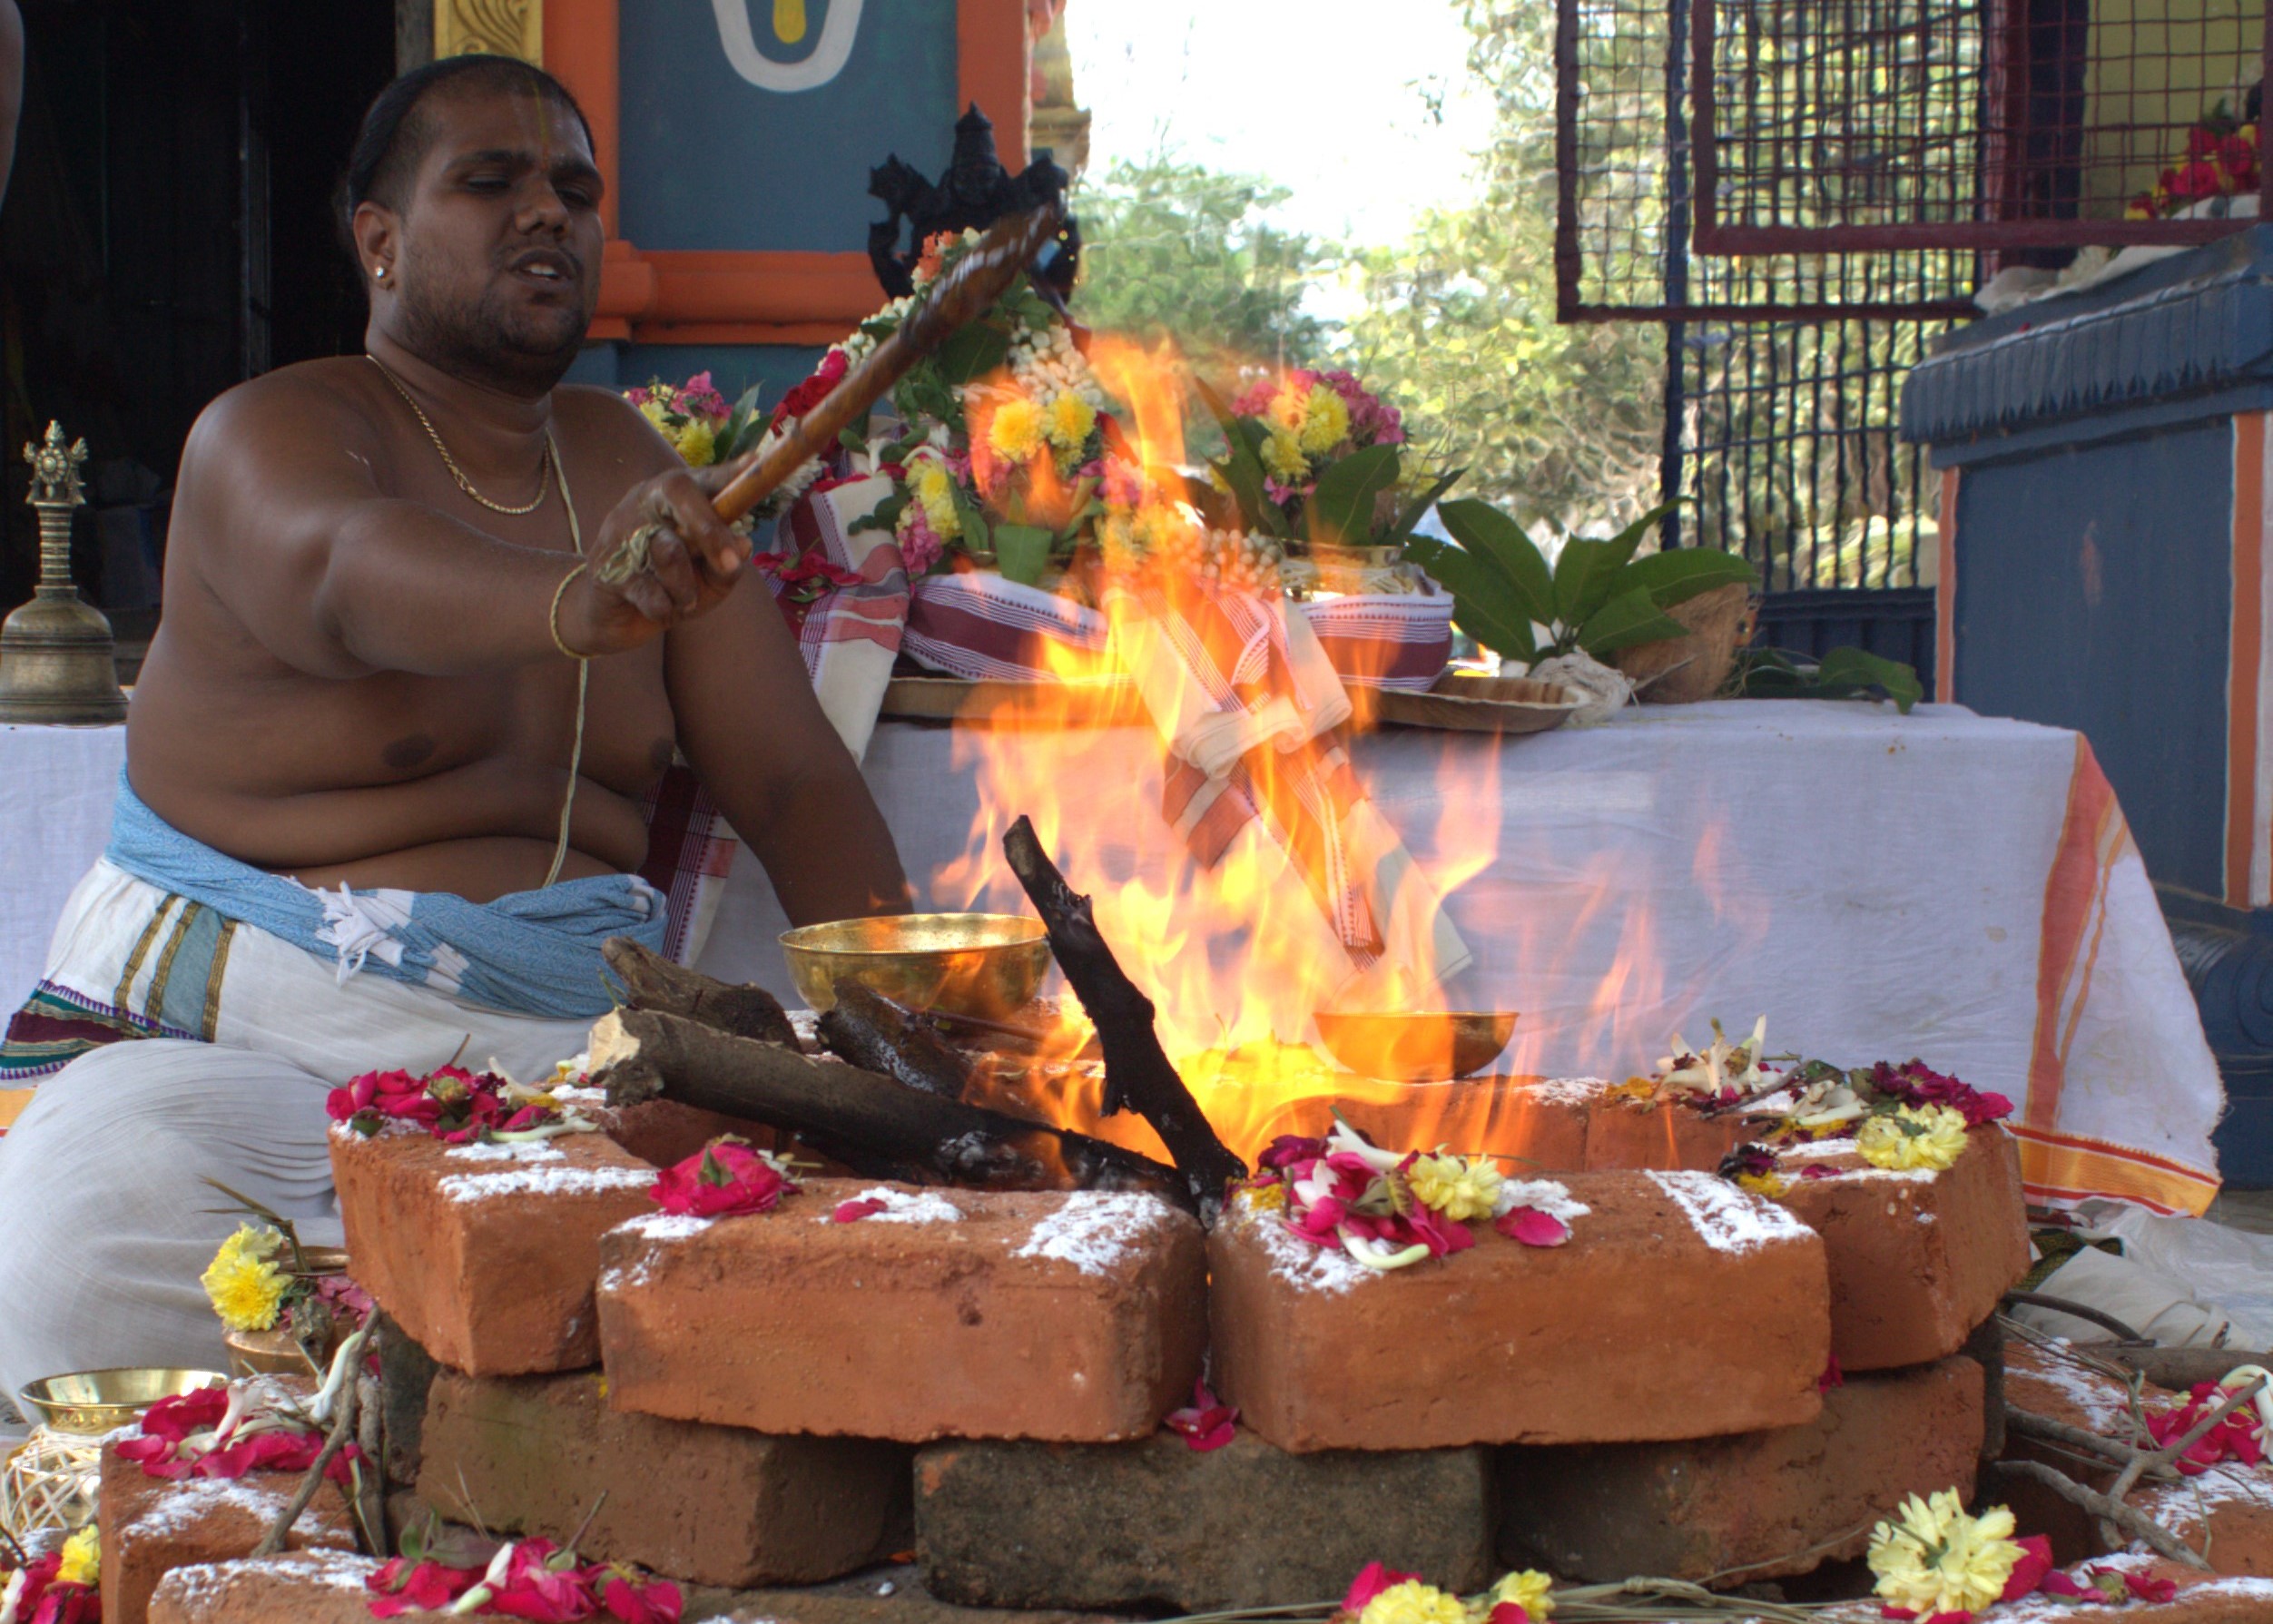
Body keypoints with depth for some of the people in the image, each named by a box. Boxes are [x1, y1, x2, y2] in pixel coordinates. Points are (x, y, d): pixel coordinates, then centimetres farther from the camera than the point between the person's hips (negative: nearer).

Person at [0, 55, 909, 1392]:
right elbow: (352, 577, -30)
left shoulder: (624, 464, 13)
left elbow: (796, 779, 8)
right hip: (246, 1018, -5)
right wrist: (574, 602, -52)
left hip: (557, 1031, 5)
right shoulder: (273, 435, -4)